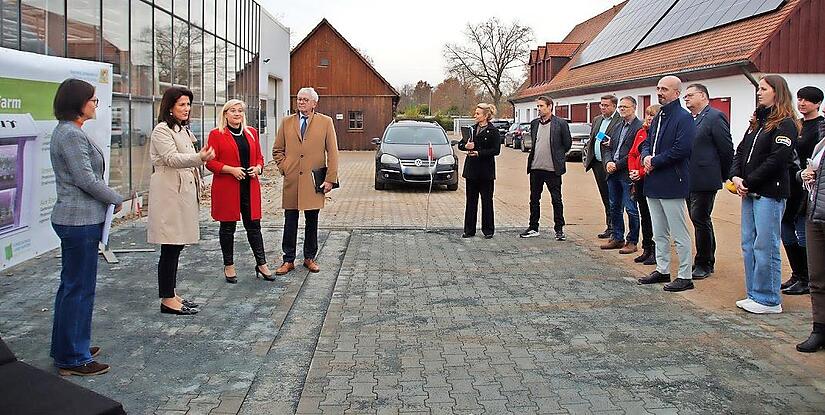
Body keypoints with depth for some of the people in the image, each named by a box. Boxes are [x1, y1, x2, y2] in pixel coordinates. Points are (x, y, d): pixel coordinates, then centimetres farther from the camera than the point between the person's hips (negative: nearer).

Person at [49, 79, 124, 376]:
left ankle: (66, 348, 29)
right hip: (80, 221, -11)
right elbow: (87, 180, -20)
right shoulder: (72, 135, -18)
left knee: (71, 285, 18)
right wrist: (116, 199, -6)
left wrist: (109, 199, 12)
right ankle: (73, 359, 6)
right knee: (80, 288, -3)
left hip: (72, 219, 11)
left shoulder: (66, 131, 14)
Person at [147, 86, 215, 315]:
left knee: (177, 245, 12)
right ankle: (167, 300, -2)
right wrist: (199, 158, -39)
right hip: (169, 192, -9)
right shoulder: (162, 130, -11)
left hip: (184, 191, 9)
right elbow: (171, 158, -24)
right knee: (170, 247, -7)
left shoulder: (183, 130, 19)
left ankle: (171, 294, 19)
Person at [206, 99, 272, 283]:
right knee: (227, 227, 6)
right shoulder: (216, 134, -3)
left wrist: (258, 168, -4)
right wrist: (231, 169, -18)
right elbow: (210, 162, -6)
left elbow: (259, 157, 17)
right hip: (226, 188, -3)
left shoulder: (252, 133, 11)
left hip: (250, 187, 4)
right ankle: (229, 266, 18)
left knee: (254, 226, 6)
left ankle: (261, 264, 14)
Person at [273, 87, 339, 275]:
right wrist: (284, 168, 1)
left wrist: (330, 179, -5)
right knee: (290, 221, 3)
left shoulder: (325, 122, 3)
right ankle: (288, 260, 11)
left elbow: (332, 152, 1)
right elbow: (277, 150, 16)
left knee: (312, 221, 8)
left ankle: (309, 258, 21)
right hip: (291, 180, 1)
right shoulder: (287, 122, 9)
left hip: (314, 180, -1)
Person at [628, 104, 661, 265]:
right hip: (640, 181, 7)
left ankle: (656, 252, 9)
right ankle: (647, 250, 24)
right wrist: (633, 171, -2)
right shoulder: (641, 133, 12)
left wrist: (641, 172, -16)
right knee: (644, 216, 14)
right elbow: (632, 154, 14)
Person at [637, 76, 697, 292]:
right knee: (659, 233, 17)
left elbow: (681, 149, -21)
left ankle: (685, 276, 6)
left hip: (672, 183, -9)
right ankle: (662, 270, 27)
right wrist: (646, 156, -2)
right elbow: (647, 142, 20)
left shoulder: (684, 118, -12)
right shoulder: (658, 117, 16)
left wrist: (654, 162, -14)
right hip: (654, 183, 9)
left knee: (679, 234, -2)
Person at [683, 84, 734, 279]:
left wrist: (723, 176, -3)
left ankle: (704, 264, 8)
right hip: (689, 180, 8)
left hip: (704, 180, -8)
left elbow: (727, 150, -10)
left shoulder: (715, 117, -10)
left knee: (700, 220, -4)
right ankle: (707, 261, 26)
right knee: (699, 220, 15)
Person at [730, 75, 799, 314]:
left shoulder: (785, 124, -8)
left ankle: (769, 300, 3)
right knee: (748, 245, 10)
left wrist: (748, 182, -13)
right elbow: (741, 152, 15)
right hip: (750, 193, 9)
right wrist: (736, 177, -1)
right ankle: (754, 295, 19)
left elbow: (776, 160, -17)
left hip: (770, 193, -8)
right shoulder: (757, 122, 18)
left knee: (765, 247, -5)